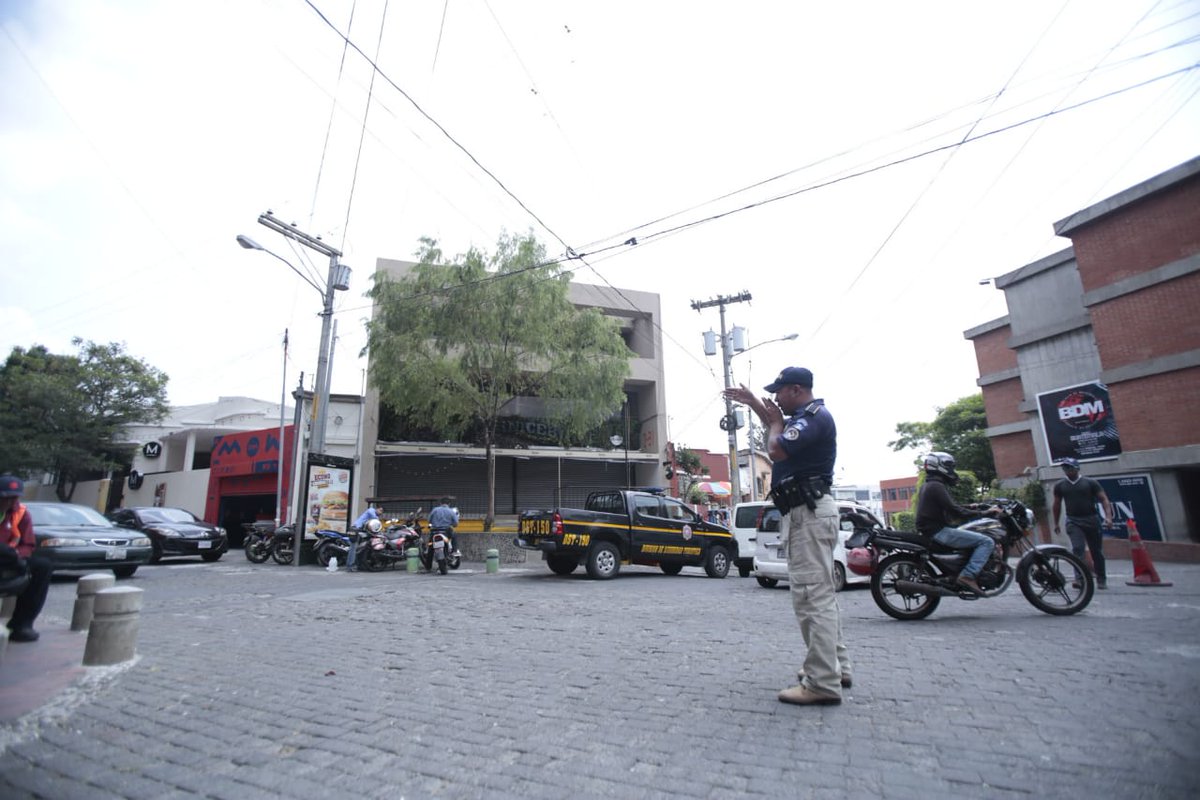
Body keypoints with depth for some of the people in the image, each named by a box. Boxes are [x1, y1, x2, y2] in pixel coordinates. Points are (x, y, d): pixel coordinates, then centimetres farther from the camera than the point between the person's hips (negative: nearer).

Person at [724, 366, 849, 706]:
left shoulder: (816, 416, -13)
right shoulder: (805, 417, 17)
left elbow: (776, 448, -24)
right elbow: (782, 433, 38)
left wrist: (776, 421, -4)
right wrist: (753, 403, 32)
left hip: (810, 513, -11)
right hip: (806, 512, 11)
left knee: (811, 596, -11)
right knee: (820, 594, 17)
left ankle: (823, 684, -7)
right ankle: (836, 667, 27)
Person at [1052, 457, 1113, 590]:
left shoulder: (1090, 483, 2)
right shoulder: (1060, 486, 7)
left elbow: (1104, 499, -3)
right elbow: (1057, 505, 15)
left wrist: (1108, 516, -17)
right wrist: (1056, 523, 16)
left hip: (1091, 519, 0)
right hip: (1073, 522, 0)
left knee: (1097, 551, 7)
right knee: (1077, 548, -15)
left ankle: (1101, 579, 21)